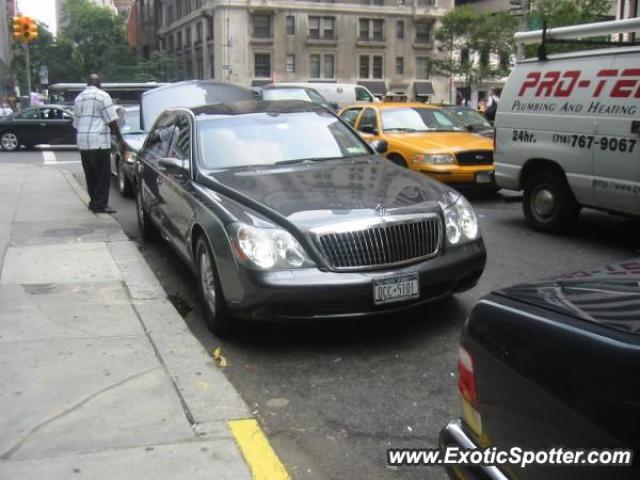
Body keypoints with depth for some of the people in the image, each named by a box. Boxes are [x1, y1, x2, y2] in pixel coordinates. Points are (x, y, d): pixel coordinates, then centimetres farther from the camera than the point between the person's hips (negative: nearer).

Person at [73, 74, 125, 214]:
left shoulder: (79, 98, 18)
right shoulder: (102, 96, -5)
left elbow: (76, 122, 21)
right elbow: (111, 121, -9)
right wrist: (120, 139, -5)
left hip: (81, 141, 8)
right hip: (98, 140, -8)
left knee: (91, 174, 14)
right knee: (103, 175, -4)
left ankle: (94, 202, 18)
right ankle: (100, 204, -6)